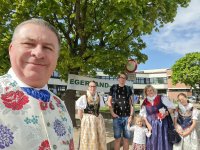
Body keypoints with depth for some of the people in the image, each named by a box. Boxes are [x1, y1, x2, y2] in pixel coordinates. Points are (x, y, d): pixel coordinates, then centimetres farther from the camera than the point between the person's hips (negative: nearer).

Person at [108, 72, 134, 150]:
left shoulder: (128, 89, 9)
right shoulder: (113, 88, 3)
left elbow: (131, 103, 9)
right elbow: (109, 102, 3)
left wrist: (131, 115, 0)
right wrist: (112, 113, -7)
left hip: (127, 116, 2)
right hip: (117, 117, -2)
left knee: (126, 138, 9)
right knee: (117, 138, 5)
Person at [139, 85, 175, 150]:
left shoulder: (161, 98, -4)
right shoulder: (145, 102, 4)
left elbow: (172, 107, -2)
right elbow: (143, 115, 8)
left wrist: (166, 113, -18)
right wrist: (147, 124, -3)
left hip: (163, 124, -2)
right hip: (152, 125, 2)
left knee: (163, 141, 2)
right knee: (153, 143, 6)